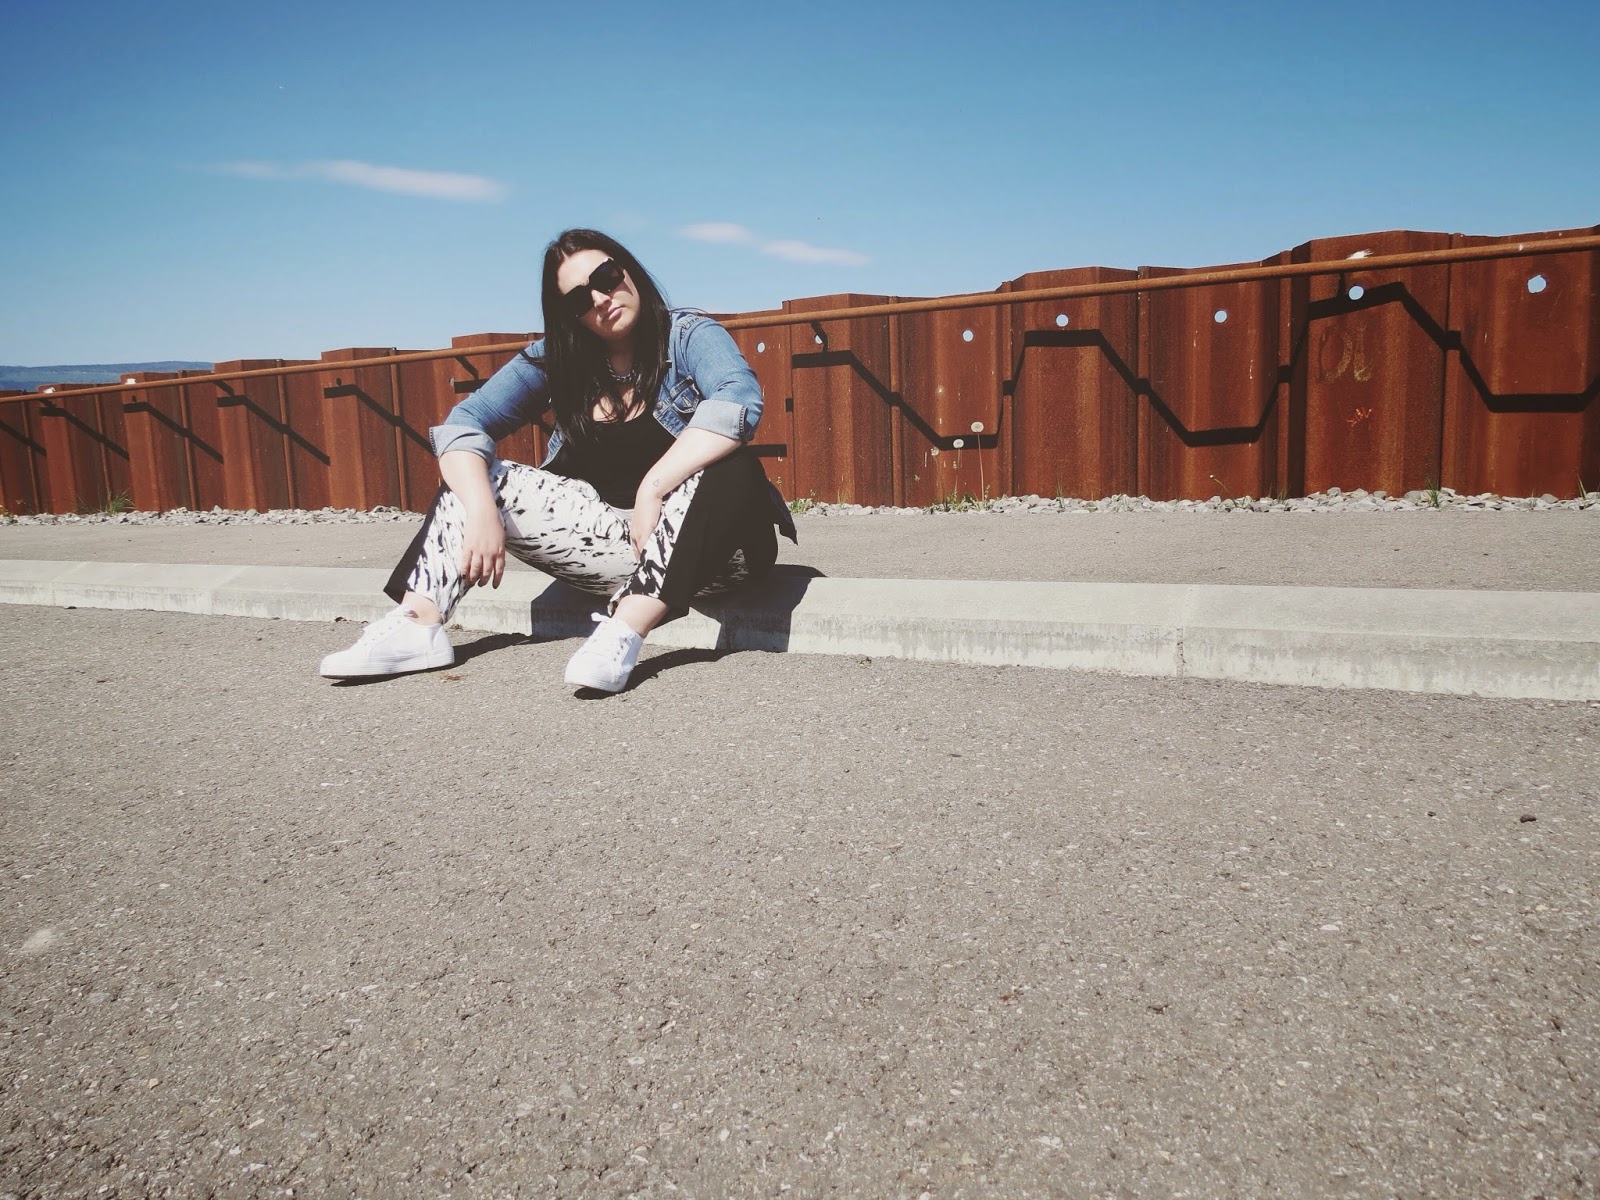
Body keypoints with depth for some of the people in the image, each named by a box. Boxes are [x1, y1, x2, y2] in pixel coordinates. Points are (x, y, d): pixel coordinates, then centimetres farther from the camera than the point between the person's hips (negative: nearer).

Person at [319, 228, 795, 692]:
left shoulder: (689, 337, -8)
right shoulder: (556, 359, 3)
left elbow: (740, 402, -29)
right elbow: (464, 422, -4)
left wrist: (653, 487, -35)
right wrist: (480, 512, -22)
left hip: (699, 546, -4)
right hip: (612, 541, 4)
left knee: (733, 471, -35)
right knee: (474, 476, -2)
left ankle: (624, 631, -41)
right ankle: (417, 626, -17)